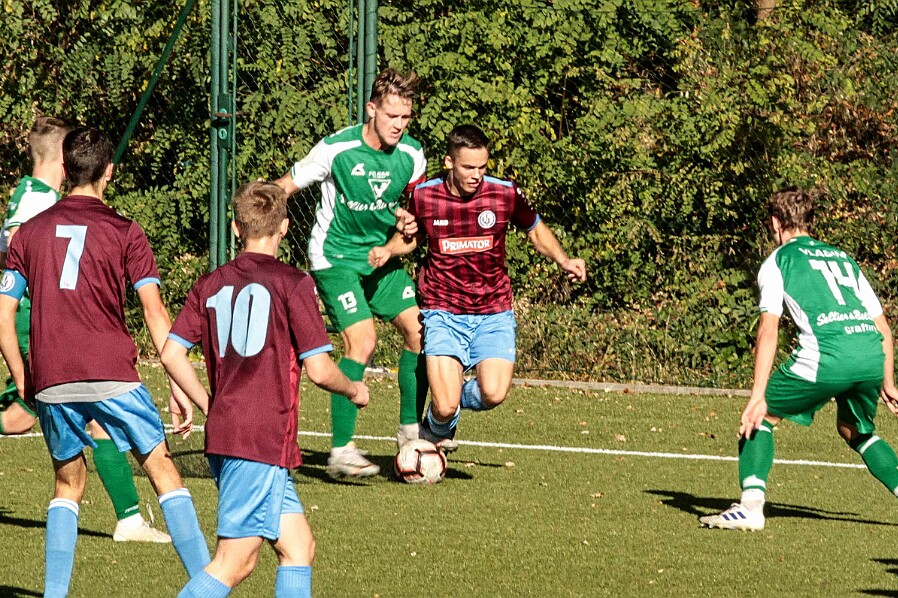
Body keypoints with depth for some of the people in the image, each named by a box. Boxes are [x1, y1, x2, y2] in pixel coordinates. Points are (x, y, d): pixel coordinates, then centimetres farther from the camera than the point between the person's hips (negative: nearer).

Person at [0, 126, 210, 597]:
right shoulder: (124, 233, 4)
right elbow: (154, 311, -4)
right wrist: (179, 385, -3)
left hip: (51, 381, 3)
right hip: (112, 373, -3)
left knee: (68, 484, 18)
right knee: (163, 470, 6)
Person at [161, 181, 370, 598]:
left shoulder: (211, 284, 12)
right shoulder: (293, 284, -5)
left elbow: (171, 354, 8)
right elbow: (319, 371, -8)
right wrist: (354, 391, 13)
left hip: (222, 434, 7)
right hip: (264, 440, -7)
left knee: (298, 546, 13)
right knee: (235, 562, -8)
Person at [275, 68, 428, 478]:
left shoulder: (412, 156, -5)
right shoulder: (337, 150, -20)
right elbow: (286, 186, -8)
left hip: (380, 255, 6)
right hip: (336, 257, -6)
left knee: (419, 329, -5)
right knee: (362, 341, -19)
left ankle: (410, 429, 13)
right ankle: (341, 451, -13)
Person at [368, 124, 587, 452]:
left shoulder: (505, 194, -7)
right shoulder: (424, 196, -6)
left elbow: (537, 230, 11)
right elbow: (410, 236, 14)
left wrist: (563, 260, -5)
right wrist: (389, 250, -6)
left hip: (494, 313, 1)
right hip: (443, 312, -1)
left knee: (493, 395, -18)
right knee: (445, 407, -14)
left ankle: (462, 394, 19)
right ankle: (437, 433, 24)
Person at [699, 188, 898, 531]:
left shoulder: (778, 261, 13)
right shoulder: (843, 258, 28)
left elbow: (769, 330, 1)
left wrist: (758, 396, -4)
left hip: (827, 355, -5)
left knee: (761, 416, 13)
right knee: (855, 431, 31)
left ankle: (751, 505, -3)